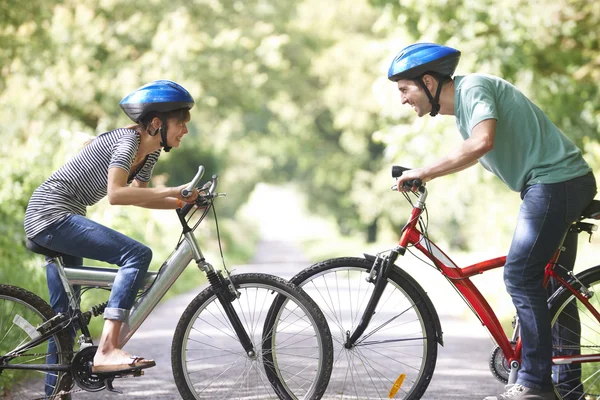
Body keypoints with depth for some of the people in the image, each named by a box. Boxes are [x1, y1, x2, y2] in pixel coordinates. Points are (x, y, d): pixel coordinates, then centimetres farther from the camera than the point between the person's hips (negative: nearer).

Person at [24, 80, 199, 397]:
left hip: (59, 219, 11)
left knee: (65, 316, 14)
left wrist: (184, 201, 2)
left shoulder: (151, 151, 10)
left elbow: (138, 196, 15)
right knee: (137, 254, -24)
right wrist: (173, 191, -28)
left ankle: (55, 391, 22)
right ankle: (107, 350, -31)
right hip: (51, 214, -11)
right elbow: (116, 194, -29)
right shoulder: (128, 139, -17)